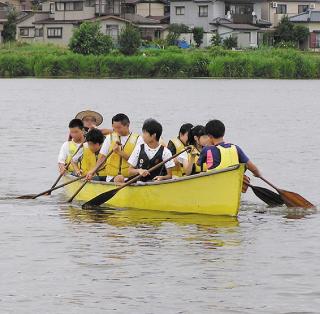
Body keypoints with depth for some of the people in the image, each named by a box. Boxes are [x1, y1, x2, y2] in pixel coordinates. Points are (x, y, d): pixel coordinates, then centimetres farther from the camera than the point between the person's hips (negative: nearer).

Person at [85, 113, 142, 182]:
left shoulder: (138, 139, 2)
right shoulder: (110, 138, 11)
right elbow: (103, 157, 9)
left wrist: (120, 152, -14)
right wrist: (92, 171, -4)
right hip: (111, 178, 1)